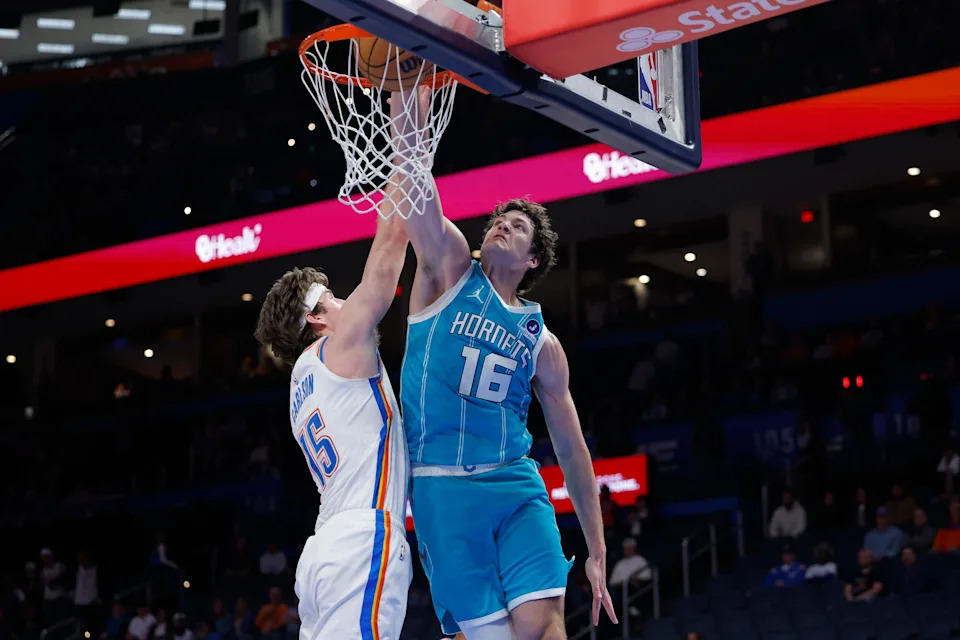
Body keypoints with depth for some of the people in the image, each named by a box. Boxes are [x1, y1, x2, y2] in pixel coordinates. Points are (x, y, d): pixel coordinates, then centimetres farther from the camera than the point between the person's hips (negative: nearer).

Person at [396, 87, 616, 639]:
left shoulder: (541, 342, 13)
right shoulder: (451, 272, 9)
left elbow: (572, 450, 16)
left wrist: (597, 551, 12)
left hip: (517, 485, 2)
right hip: (443, 485, -2)